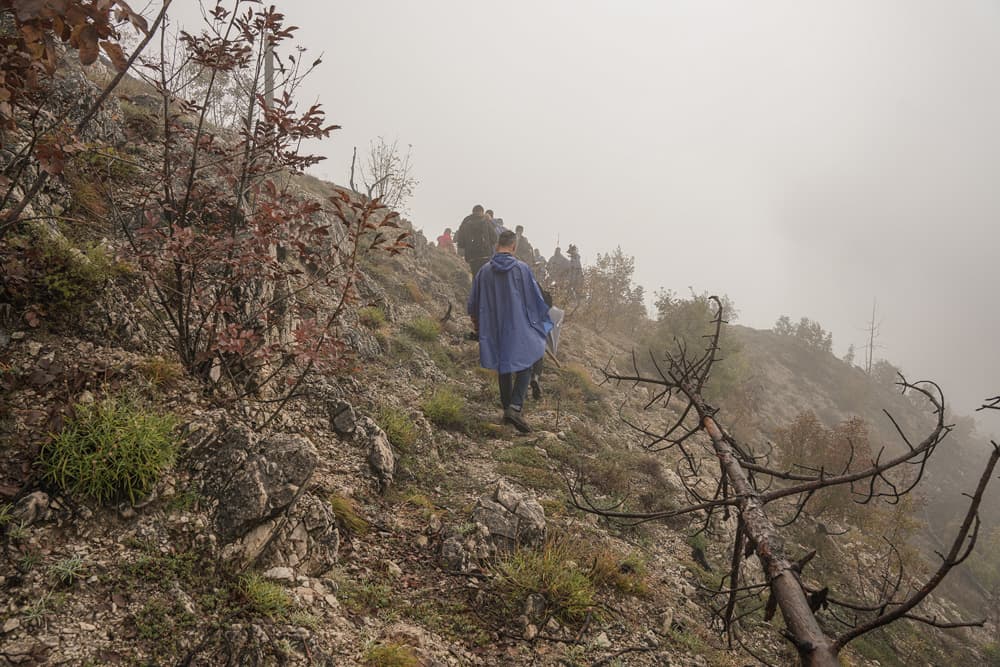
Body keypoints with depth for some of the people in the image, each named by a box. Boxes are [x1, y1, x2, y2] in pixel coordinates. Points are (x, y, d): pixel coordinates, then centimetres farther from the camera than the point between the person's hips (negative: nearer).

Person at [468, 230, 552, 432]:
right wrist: (543, 319, 12)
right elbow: (536, 298, -5)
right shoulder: (521, 268, -12)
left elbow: (473, 303, 7)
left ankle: (507, 408, 23)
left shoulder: (484, 271, -3)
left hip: (494, 329, 3)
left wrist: (476, 324, 25)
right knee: (524, 366, 6)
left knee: (503, 367, 18)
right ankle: (515, 407, -13)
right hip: (519, 328, -3)